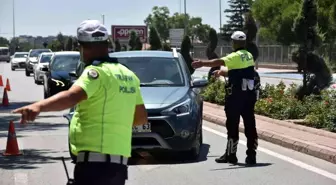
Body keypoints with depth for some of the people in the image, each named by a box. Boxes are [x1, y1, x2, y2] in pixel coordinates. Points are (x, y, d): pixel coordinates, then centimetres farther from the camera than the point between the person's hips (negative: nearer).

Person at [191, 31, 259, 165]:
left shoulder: (236, 56, -10)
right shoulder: (249, 56, 13)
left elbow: (219, 62, -27)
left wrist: (203, 63, -36)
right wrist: (222, 72, 31)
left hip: (236, 96, -7)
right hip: (249, 95, 7)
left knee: (233, 125, 0)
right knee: (250, 125, 6)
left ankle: (231, 154, 5)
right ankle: (251, 155, 6)